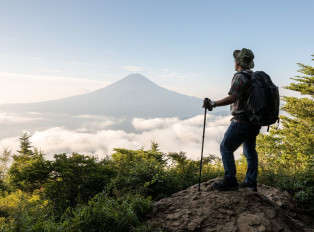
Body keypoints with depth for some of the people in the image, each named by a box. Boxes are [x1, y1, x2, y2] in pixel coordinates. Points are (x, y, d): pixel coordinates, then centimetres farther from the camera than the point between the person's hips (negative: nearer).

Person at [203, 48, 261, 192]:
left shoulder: (239, 76, -15)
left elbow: (232, 98, -25)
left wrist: (213, 104, -22)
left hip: (242, 121, -9)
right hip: (254, 122, 9)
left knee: (226, 148, -1)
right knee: (250, 151, 16)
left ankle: (230, 181, -1)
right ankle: (251, 182, 23)